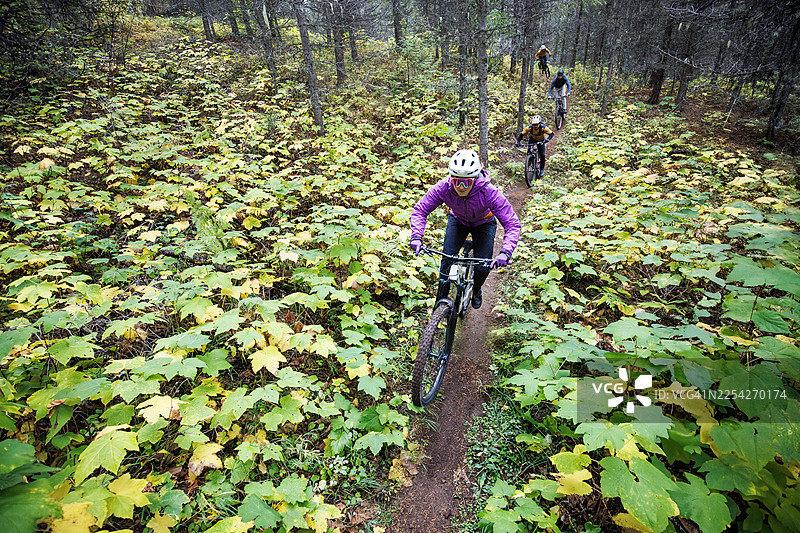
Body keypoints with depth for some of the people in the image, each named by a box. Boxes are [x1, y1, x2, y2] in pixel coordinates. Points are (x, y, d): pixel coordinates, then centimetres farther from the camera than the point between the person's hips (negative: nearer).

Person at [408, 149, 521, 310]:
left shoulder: (489, 192, -40)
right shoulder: (443, 188, -34)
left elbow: (513, 224, -39)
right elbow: (419, 210, -23)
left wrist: (505, 252, -54)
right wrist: (416, 237, -40)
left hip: (483, 223, -1)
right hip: (457, 220, 1)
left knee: (483, 267, -9)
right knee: (447, 260, -15)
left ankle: (476, 290, 28)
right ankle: (441, 301, 7)